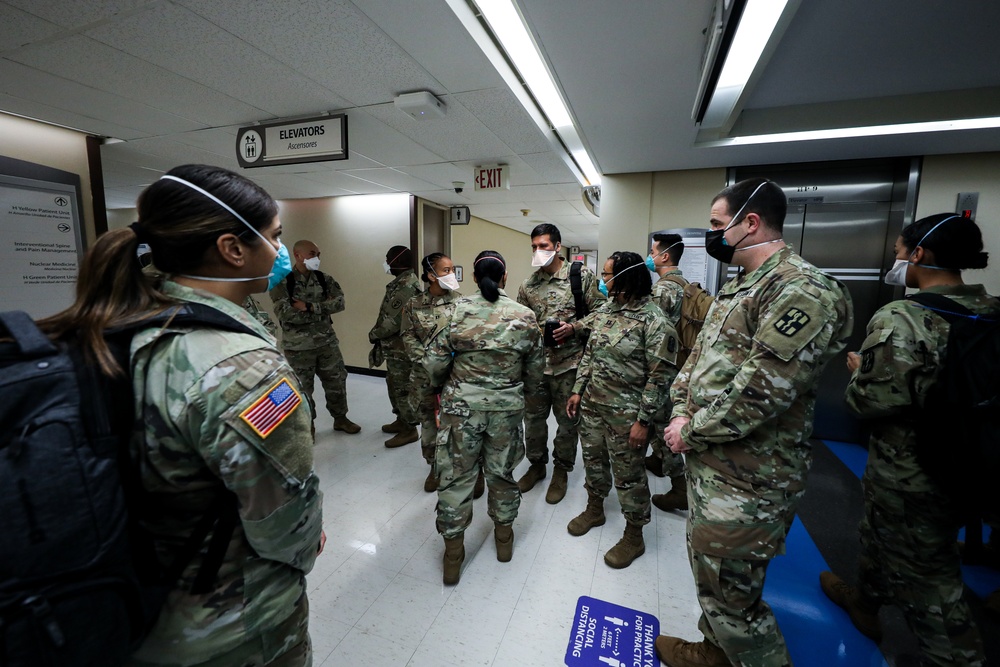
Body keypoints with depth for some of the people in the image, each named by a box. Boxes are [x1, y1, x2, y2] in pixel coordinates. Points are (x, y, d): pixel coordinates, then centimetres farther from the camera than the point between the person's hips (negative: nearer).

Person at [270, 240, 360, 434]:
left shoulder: (324, 279, 4)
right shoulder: (282, 282, -9)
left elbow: (339, 302, -10)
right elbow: (286, 315, -21)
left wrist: (309, 307, -21)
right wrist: (323, 309, -16)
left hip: (327, 341, 4)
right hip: (298, 346, -4)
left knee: (337, 381, 13)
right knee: (302, 388, 9)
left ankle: (340, 419, 32)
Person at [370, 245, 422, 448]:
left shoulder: (406, 287, -22)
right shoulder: (401, 282, 12)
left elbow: (393, 322, -25)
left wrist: (373, 334, -9)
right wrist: (379, 338, 8)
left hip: (402, 349, -10)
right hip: (394, 347, 10)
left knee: (403, 389, 0)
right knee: (394, 385, 20)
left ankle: (410, 430, 13)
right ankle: (401, 420, 35)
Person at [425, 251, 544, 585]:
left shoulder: (456, 310, -9)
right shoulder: (524, 316, -4)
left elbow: (435, 361, -7)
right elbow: (535, 367, 4)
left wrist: (442, 385, 14)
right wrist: (527, 397, 22)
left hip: (461, 406, -1)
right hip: (507, 407, 2)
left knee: (456, 477, 12)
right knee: (501, 473, 20)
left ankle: (453, 553, 26)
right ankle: (504, 537, 40)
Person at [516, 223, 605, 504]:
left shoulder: (581, 275, -4)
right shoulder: (528, 283, 7)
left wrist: (573, 328, -17)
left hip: (568, 361, -3)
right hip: (535, 361, 4)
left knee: (567, 419, 10)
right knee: (533, 415, 14)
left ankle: (561, 470, 30)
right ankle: (536, 464, 36)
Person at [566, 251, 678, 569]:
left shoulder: (654, 320, -17)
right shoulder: (605, 311, 5)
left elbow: (660, 376, -17)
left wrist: (643, 420, -17)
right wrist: (578, 390, 9)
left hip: (625, 413, -7)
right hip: (591, 404, 7)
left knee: (628, 474, 9)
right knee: (593, 460, 21)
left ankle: (633, 537, 30)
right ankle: (594, 509, 46)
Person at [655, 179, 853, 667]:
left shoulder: (802, 291, -20)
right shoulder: (737, 287, 12)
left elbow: (760, 391, -27)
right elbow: (700, 354, 13)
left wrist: (692, 431, -16)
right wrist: (681, 411, -1)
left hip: (745, 480, -10)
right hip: (707, 461, 10)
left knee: (729, 594, 6)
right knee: (708, 572, 26)